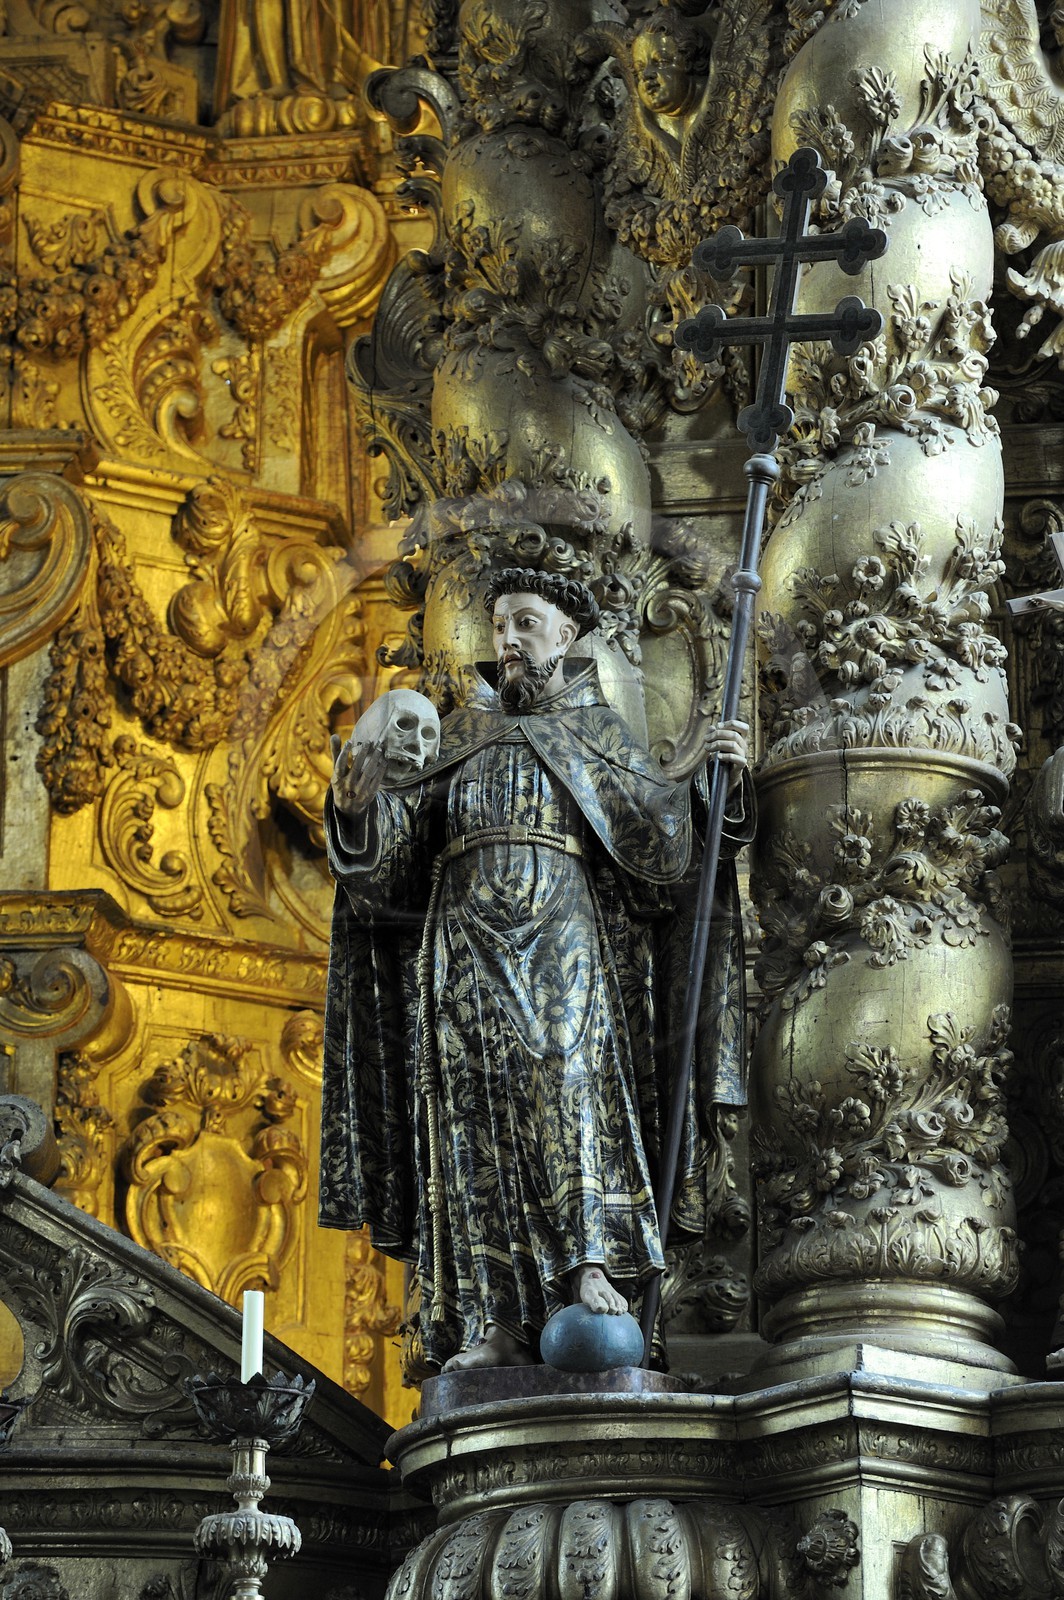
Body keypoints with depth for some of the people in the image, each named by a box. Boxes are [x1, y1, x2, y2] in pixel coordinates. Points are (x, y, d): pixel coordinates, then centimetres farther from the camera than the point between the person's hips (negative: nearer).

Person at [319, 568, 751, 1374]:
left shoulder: (601, 734, 16)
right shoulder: (464, 734, 21)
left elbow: (668, 828, 6)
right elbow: (400, 831, 11)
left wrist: (714, 777, -11)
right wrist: (361, 802, -10)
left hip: (563, 937, -2)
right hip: (469, 947, 2)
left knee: (568, 1074, -27)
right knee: (476, 1119, -9)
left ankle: (591, 1269, -35)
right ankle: (496, 1322, -13)